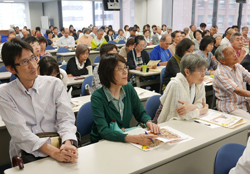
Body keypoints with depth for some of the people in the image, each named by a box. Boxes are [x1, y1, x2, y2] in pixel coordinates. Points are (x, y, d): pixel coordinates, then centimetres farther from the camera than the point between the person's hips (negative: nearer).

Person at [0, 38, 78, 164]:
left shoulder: (55, 84, 4)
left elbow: (66, 118, -4)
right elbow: (20, 133, -11)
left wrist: (68, 143, -25)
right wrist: (53, 152, -25)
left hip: (57, 149, 1)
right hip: (26, 154, 0)